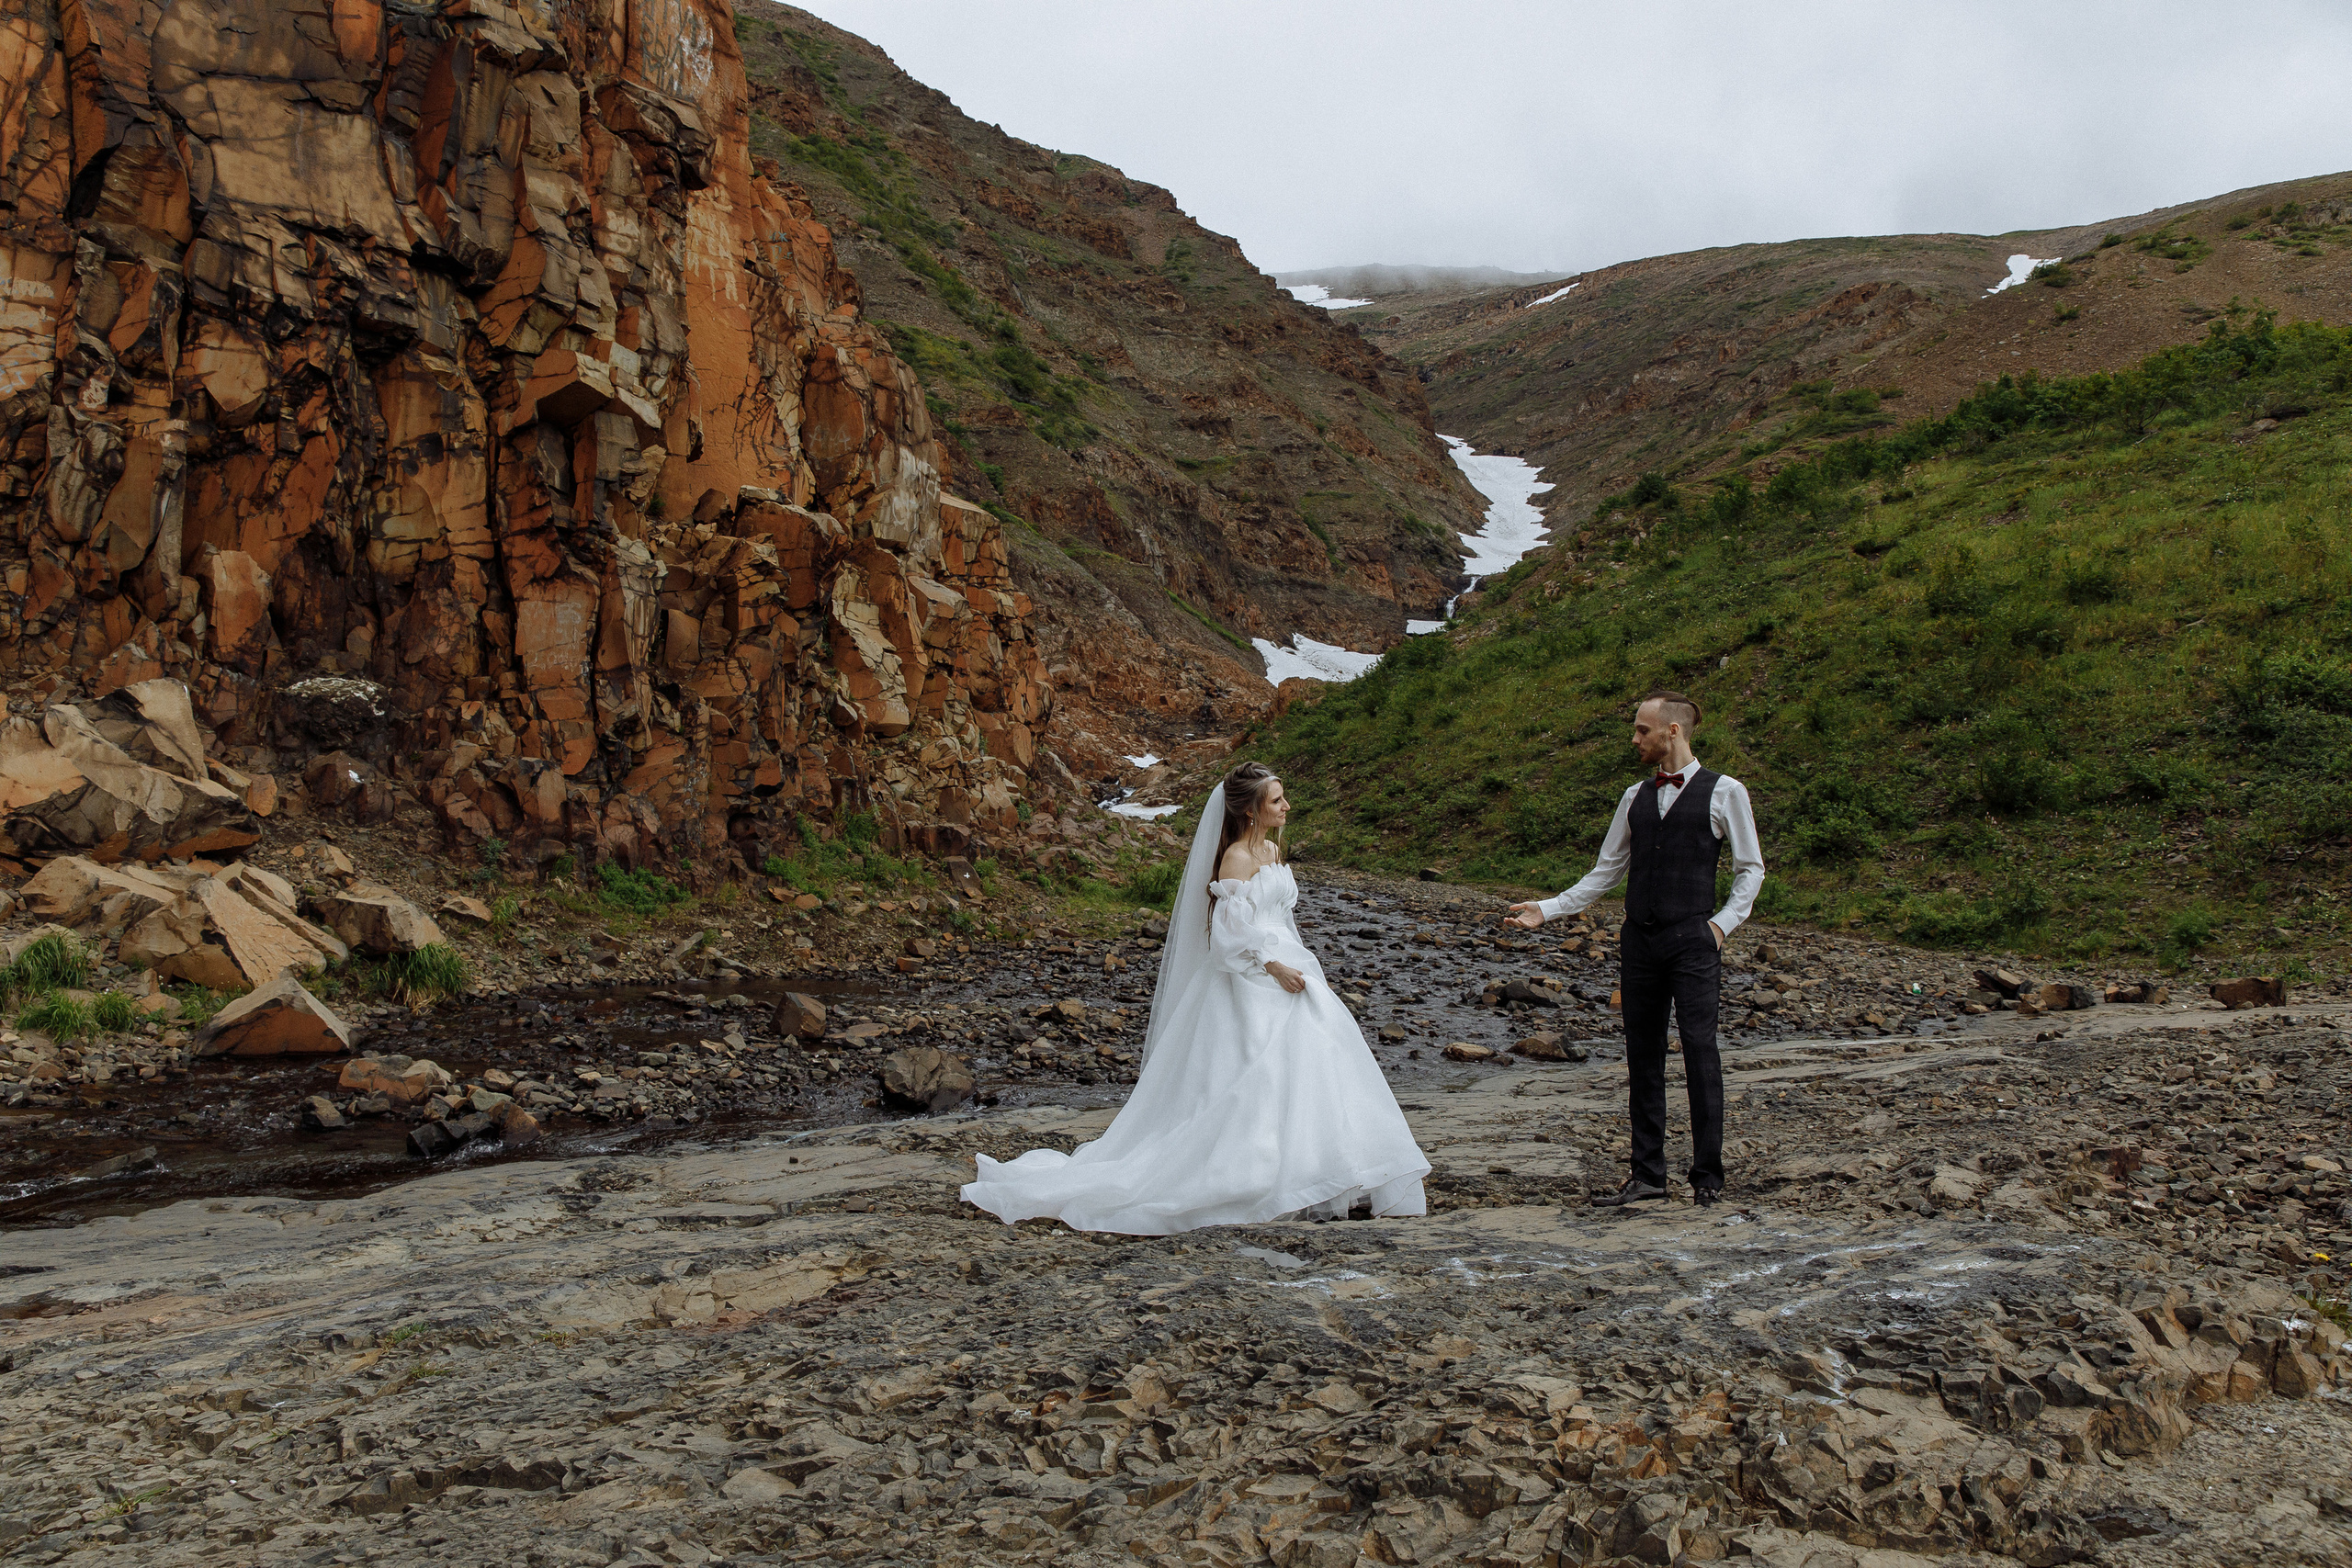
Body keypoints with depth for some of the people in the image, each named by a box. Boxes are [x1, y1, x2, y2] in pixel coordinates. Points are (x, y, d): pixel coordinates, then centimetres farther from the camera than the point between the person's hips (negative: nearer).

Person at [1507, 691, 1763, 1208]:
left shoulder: (1724, 792, 2)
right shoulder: (1635, 797, 15)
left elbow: (1750, 869, 7)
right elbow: (1605, 872, 17)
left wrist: (1724, 922, -5)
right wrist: (1547, 910, 9)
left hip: (1692, 938, -5)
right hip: (1639, 938, 5)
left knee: (1700, 1049, -9)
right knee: (1642, 1056, 6)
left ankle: (1707, 1175, 0)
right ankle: (1647, 1175, 12)